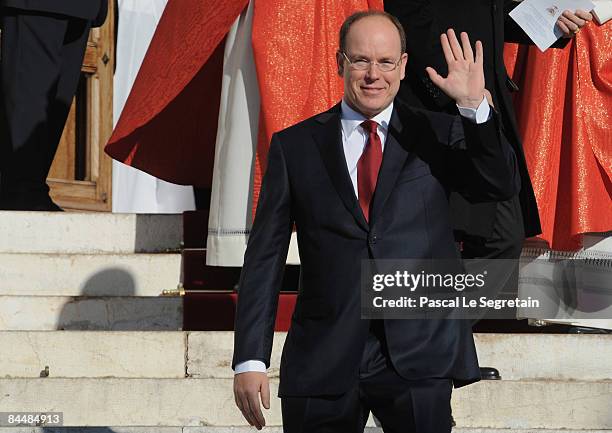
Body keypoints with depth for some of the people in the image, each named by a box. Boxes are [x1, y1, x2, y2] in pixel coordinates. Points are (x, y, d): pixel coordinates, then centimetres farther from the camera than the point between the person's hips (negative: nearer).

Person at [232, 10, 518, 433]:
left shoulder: (437, 135, 8)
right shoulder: (295, 145, 7)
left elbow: (503, 186, -6)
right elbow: (265, 257, 5)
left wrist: (475, 107, -19)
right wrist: (250, 358, -1)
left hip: (418, 355, 0)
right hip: (324, 361, 0)